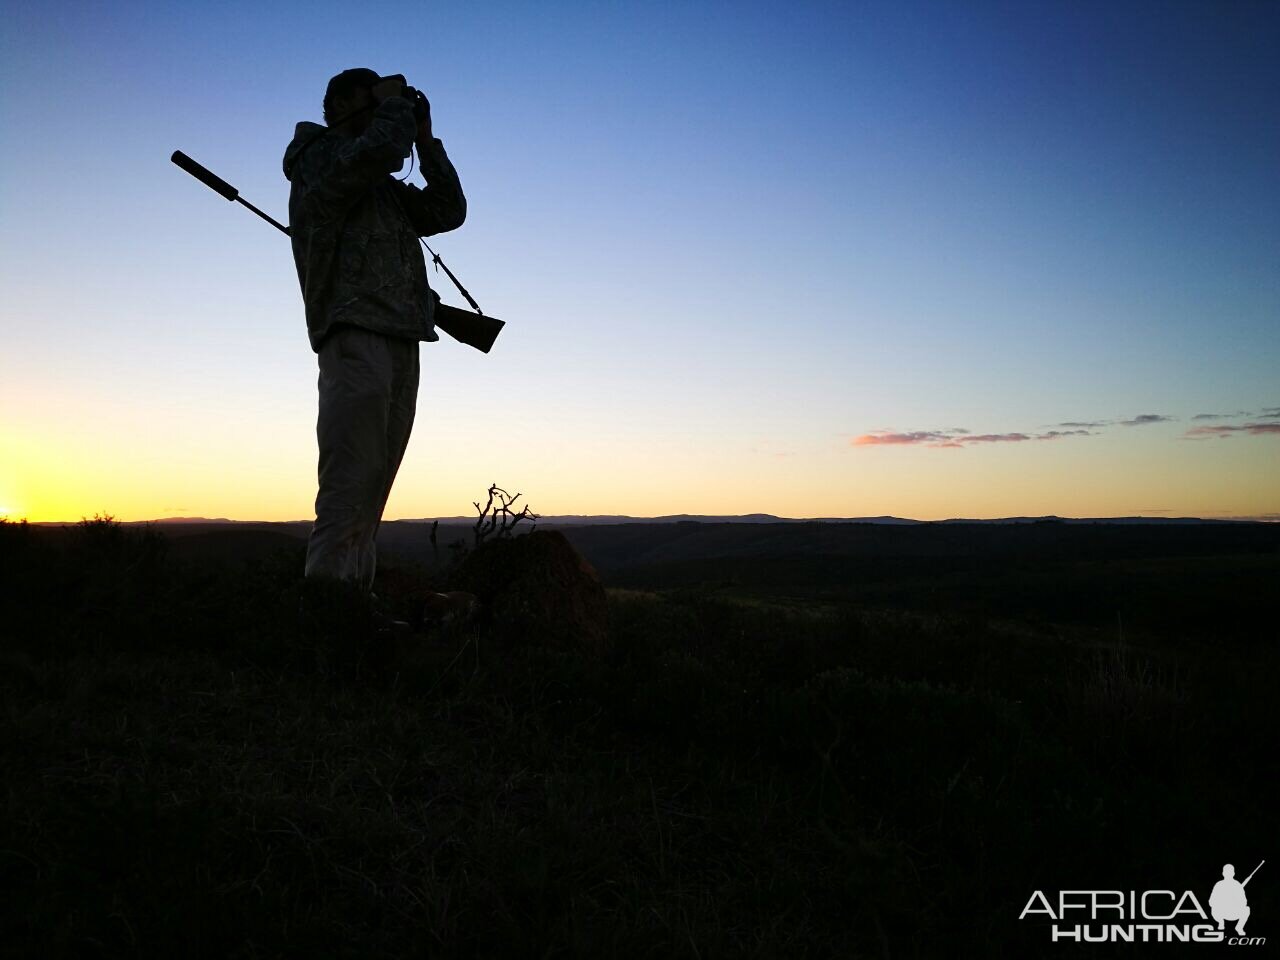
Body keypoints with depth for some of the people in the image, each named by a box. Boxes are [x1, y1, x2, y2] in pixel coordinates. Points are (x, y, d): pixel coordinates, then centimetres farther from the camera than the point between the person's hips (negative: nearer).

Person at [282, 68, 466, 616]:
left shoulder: (386, 188, 29)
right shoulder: (320, 156, 6)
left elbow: (448, 211, 22)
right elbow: (382, 147, -14)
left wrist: (424, 138, 19)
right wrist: (395, 103, 5)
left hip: (399, 344, 8)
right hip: (355, 336, -8)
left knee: (372, 486, 4)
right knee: (350, 481, -16)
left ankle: (355, 597, 6)